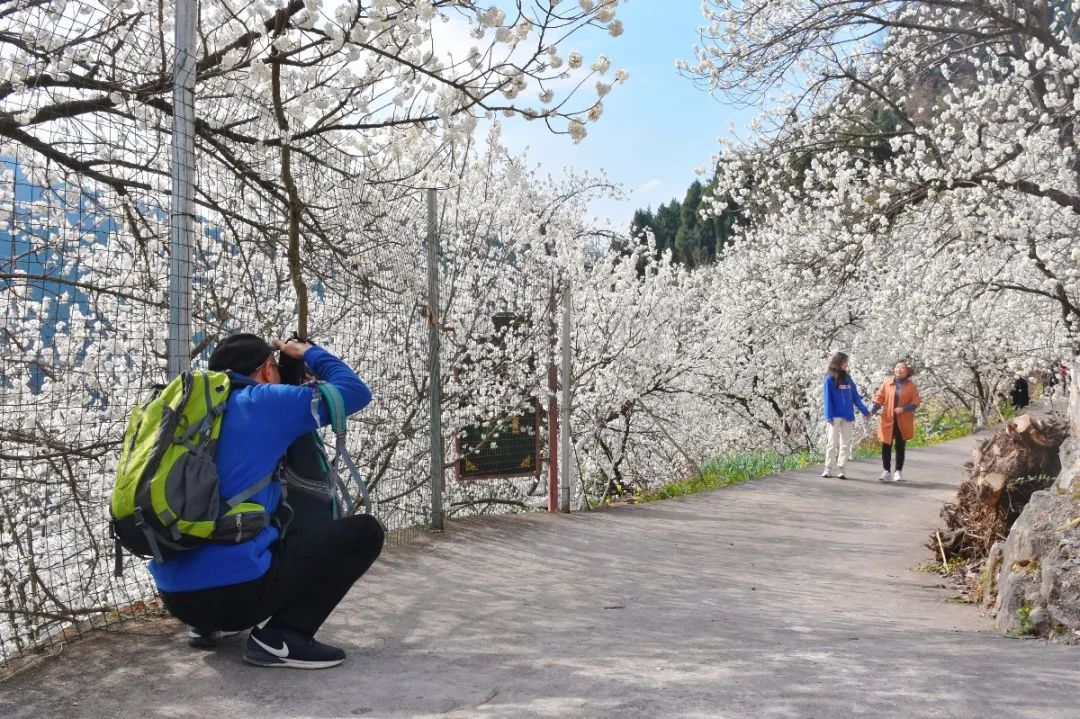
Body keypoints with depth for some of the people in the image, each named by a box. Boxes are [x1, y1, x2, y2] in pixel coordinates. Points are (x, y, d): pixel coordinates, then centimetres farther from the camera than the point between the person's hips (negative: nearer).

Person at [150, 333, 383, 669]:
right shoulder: (264, 401, -2)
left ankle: (210, 623, 20)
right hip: (235, 588, -8)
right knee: (365, 532, 2)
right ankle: (280, 636, -5)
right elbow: (356, 391, 4)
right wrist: (309, 353, 19)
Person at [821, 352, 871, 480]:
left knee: (846, 443, 5)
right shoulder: (830, 379, -5)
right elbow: (828, 398, -7)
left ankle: (840, 469, 10)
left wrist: (865, 411, 12)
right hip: (835, 416, -5)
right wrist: (829, 416, -14)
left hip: (848, 416, 5)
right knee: (832, 442, -3)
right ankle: (828, 468, 4)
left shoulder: (848, 378, 10)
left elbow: (855, 397, 13)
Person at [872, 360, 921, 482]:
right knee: (886, 446, 2)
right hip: (888, 420, 1)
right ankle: (887, 471, 11)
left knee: (900, 446, 8)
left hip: (903, 422, -1)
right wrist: (874, 410, -10)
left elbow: (915, 402, -2)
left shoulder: (911, 386, -2)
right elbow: (879, 398, 4)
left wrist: (903, 408, -17)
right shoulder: (887, 383, 2)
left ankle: (898, 471, 16)